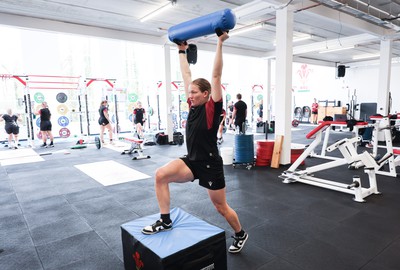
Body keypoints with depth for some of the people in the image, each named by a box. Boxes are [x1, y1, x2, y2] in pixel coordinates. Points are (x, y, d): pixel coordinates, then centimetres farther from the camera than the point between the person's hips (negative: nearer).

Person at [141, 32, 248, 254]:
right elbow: (186, 74, 9)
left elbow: (216, 76, -19)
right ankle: (165, 221, 0)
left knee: (221, 207, 9)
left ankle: (240, 235, 37)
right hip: (191, 161, 6)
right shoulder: (194, 106, 3)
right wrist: (182, 51, 14)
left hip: (210, 164, -6)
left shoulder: (212, 108, -13)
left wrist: (220, 43, -18)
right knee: (160, 175, -16)